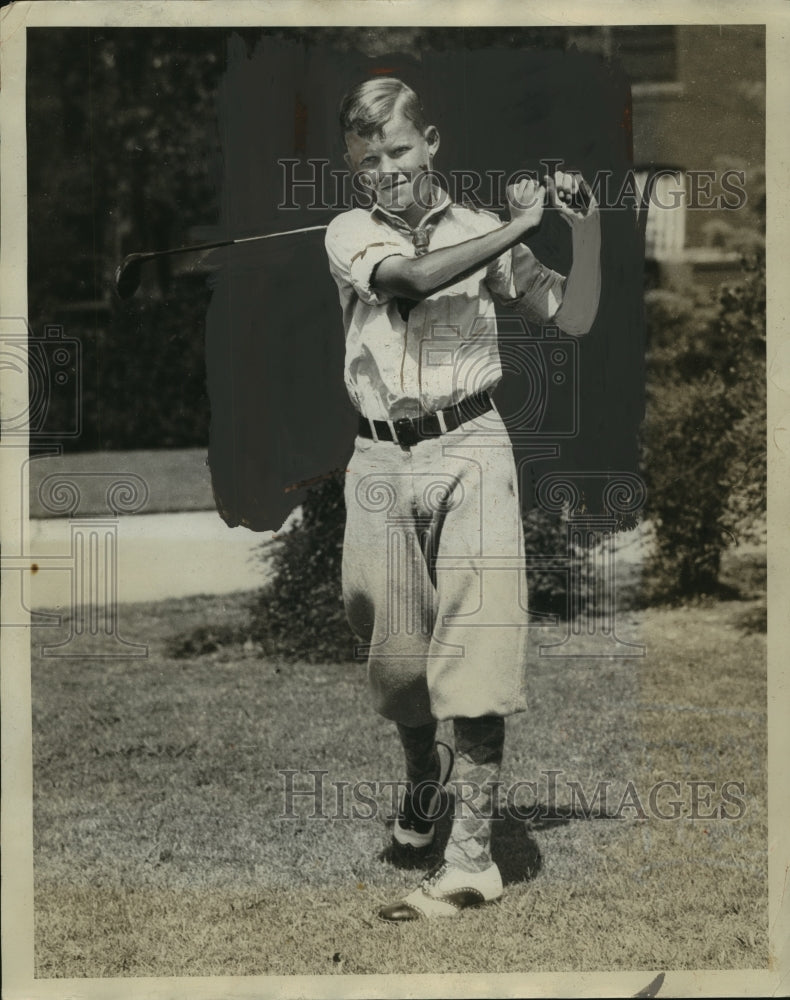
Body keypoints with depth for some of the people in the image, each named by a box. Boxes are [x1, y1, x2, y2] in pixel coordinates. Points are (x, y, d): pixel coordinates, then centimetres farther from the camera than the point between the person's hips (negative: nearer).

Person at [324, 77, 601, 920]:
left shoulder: (482, 230, 8)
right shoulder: (349, 234, 6)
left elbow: (574, 320, 8)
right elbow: (414, 277, -16)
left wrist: (586, 227, -5)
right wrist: (520, 227, -14)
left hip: (468, 447, -1)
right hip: (381, 460, 2)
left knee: (474, 645, -10)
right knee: (393, 649, 9)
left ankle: (472, 854, -8)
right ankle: (422, 772, 41)